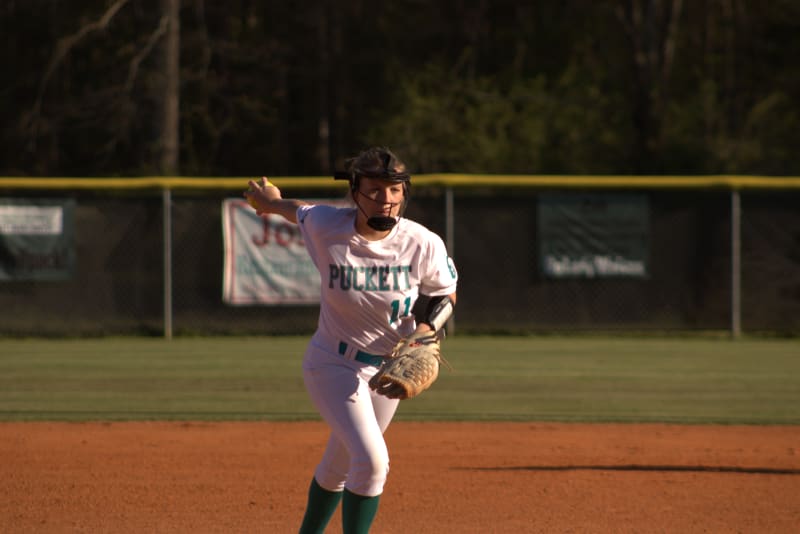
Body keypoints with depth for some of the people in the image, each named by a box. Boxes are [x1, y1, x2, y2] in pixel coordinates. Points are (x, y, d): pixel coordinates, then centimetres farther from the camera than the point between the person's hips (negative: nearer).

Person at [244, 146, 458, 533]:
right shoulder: (325, 226, -21)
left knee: (338, 466, 18)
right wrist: (270, 201, 25)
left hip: (388, 367, 3)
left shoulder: (423, 244, -17)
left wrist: (429, 328, -19)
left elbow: (445, 295, 1)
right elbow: (299, 210, 4)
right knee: (371, 459, -21)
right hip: (332, 366, -3)